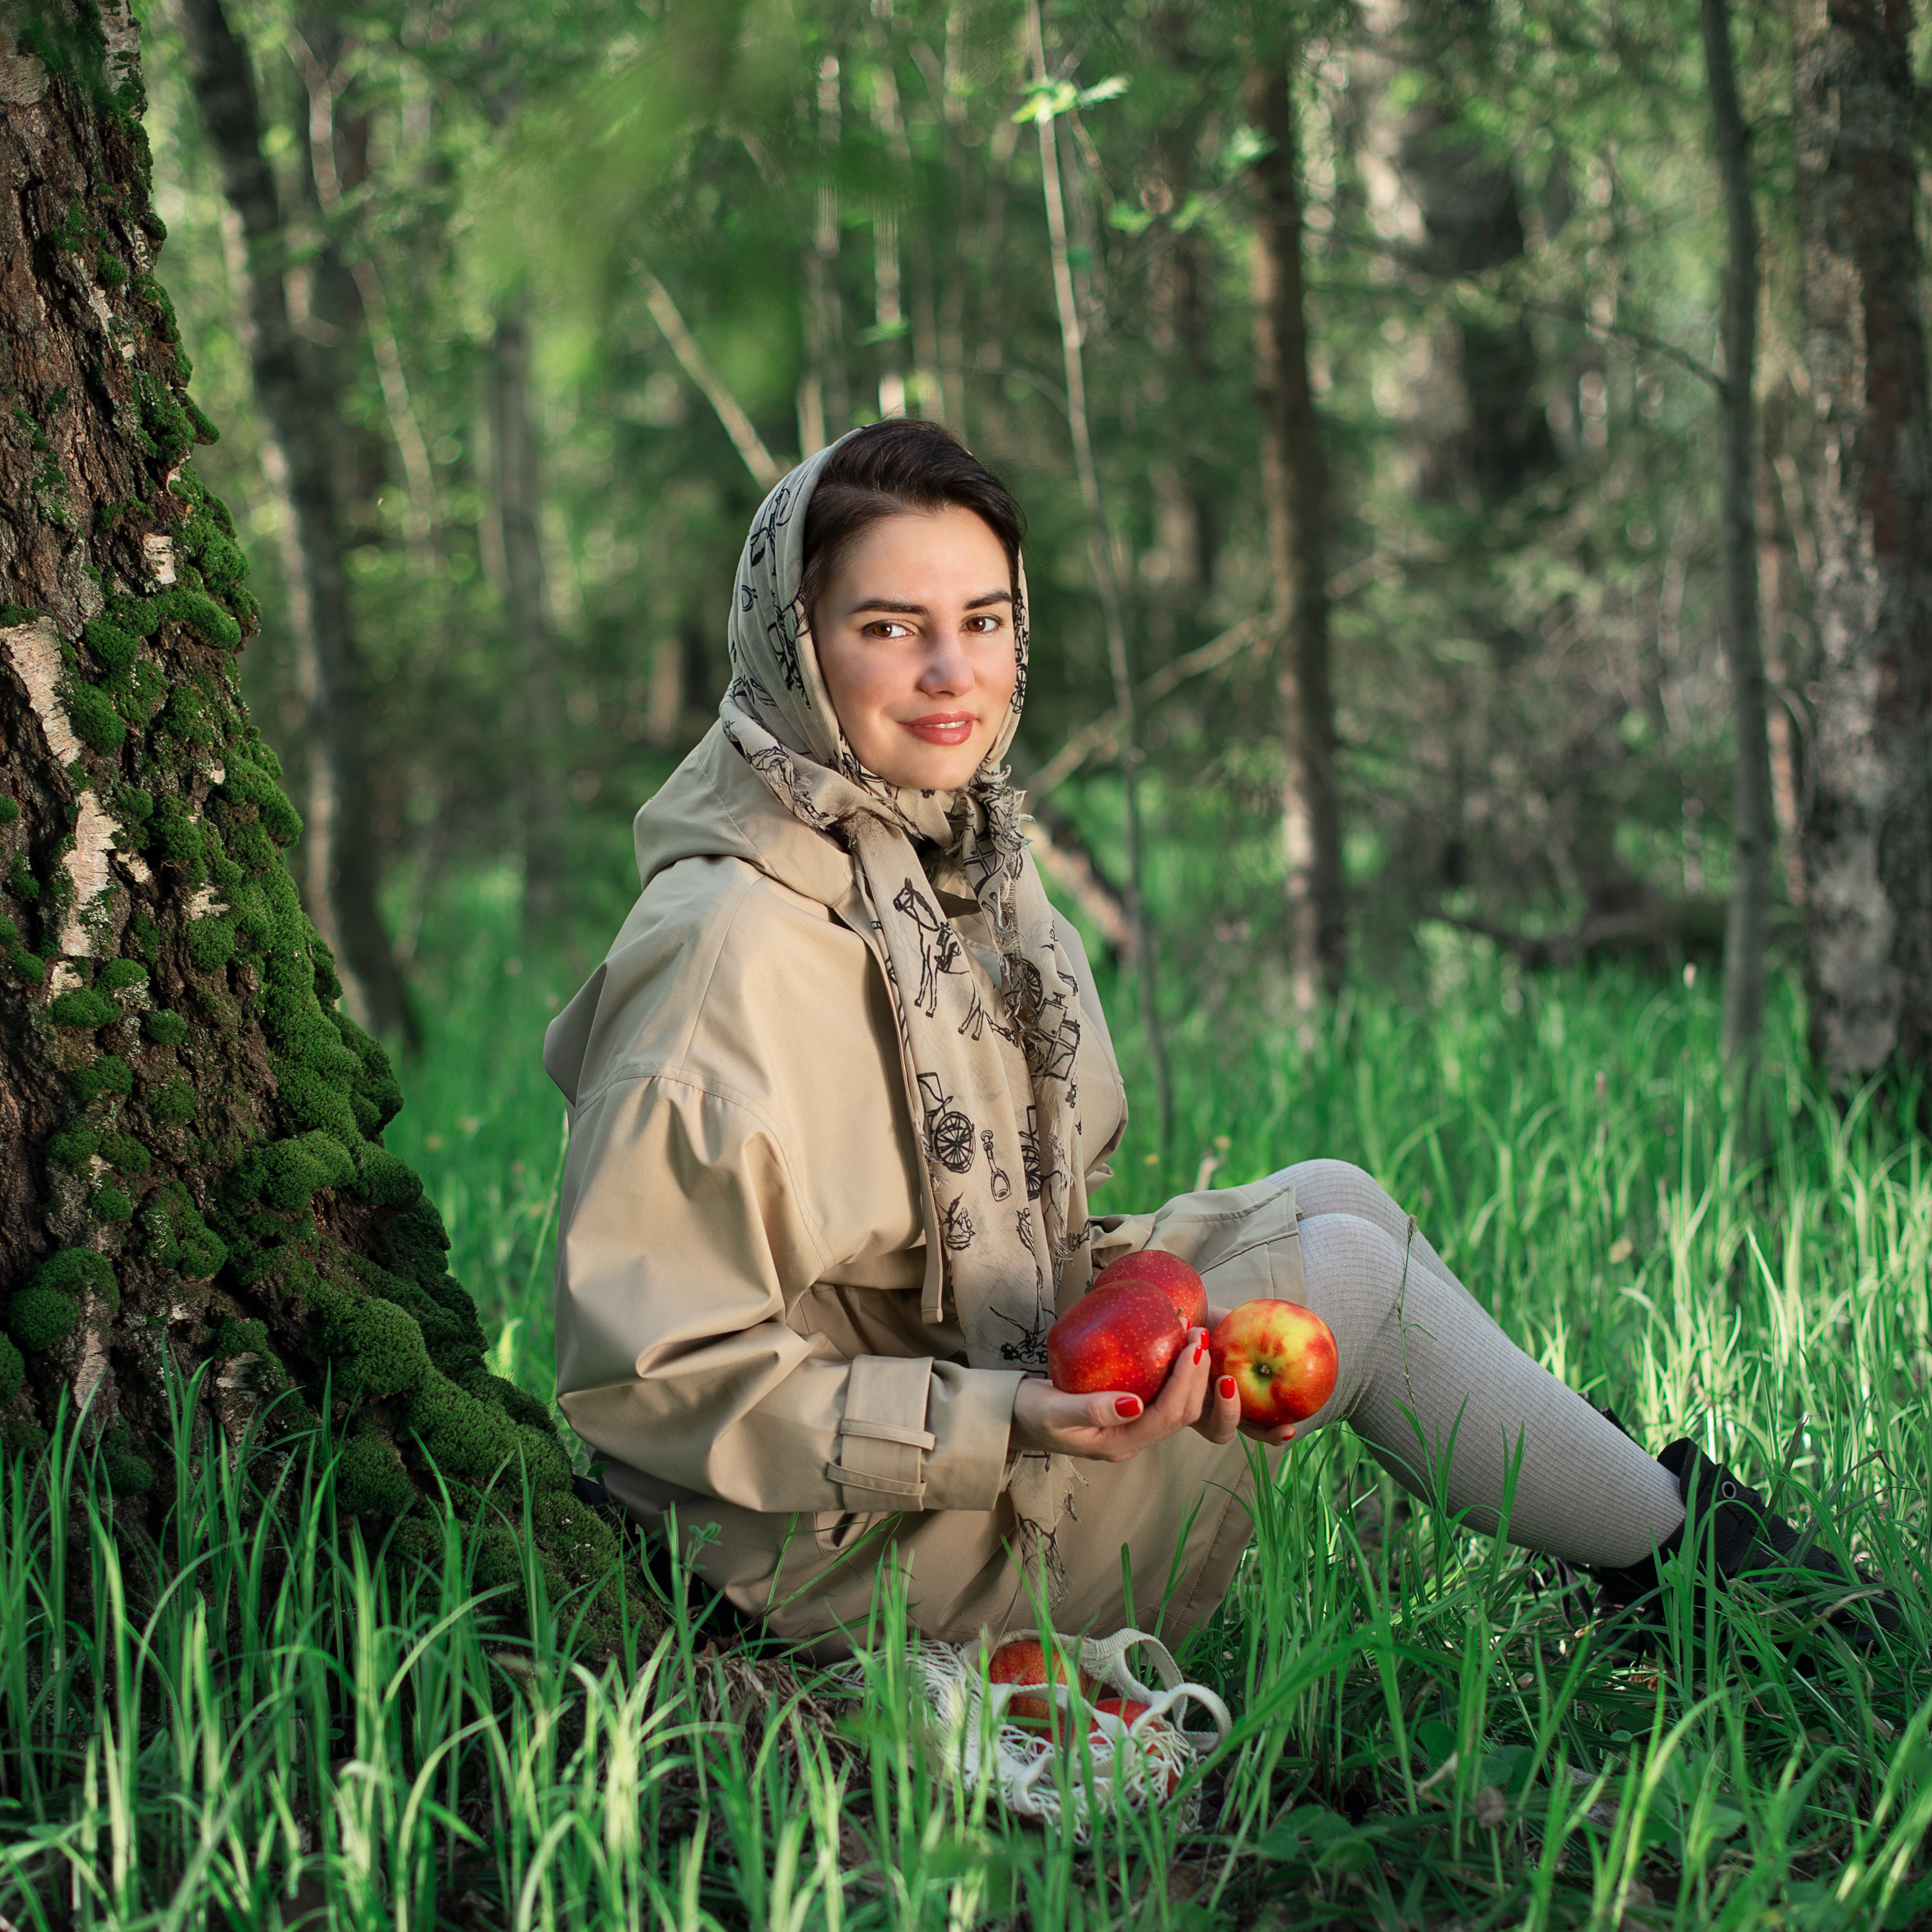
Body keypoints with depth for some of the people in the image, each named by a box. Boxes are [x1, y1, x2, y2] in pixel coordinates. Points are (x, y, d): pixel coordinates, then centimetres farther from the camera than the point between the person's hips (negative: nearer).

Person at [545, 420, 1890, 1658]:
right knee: (1351, 1273, -7)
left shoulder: (956, 857, 2)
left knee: (1330, 1196, 7)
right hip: (854, 1554, -8)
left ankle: (1647, 1507, 23)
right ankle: (1680, 1551, 16)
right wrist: (1005, 1428, -30)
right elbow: (652, 1376, -26)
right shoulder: (733, 946, -26)